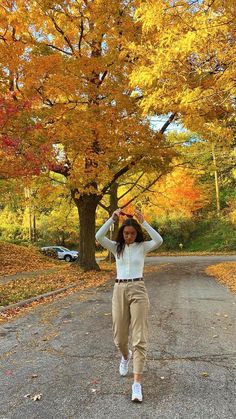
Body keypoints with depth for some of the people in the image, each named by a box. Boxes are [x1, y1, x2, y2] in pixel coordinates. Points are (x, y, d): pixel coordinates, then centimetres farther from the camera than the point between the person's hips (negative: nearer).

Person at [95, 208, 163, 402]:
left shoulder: (142, 246, 2)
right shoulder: (116, 247, 6)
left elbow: (159, 241, -19)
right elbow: (98, 237, -10)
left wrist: (144, 222, -22)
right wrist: (112, 219, -17)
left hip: (138, 290, -2)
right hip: (119, 290, 3)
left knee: (140, 337, -6)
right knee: (119, 336, 12)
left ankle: (137, 383, -1)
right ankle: (126, 356, 47)